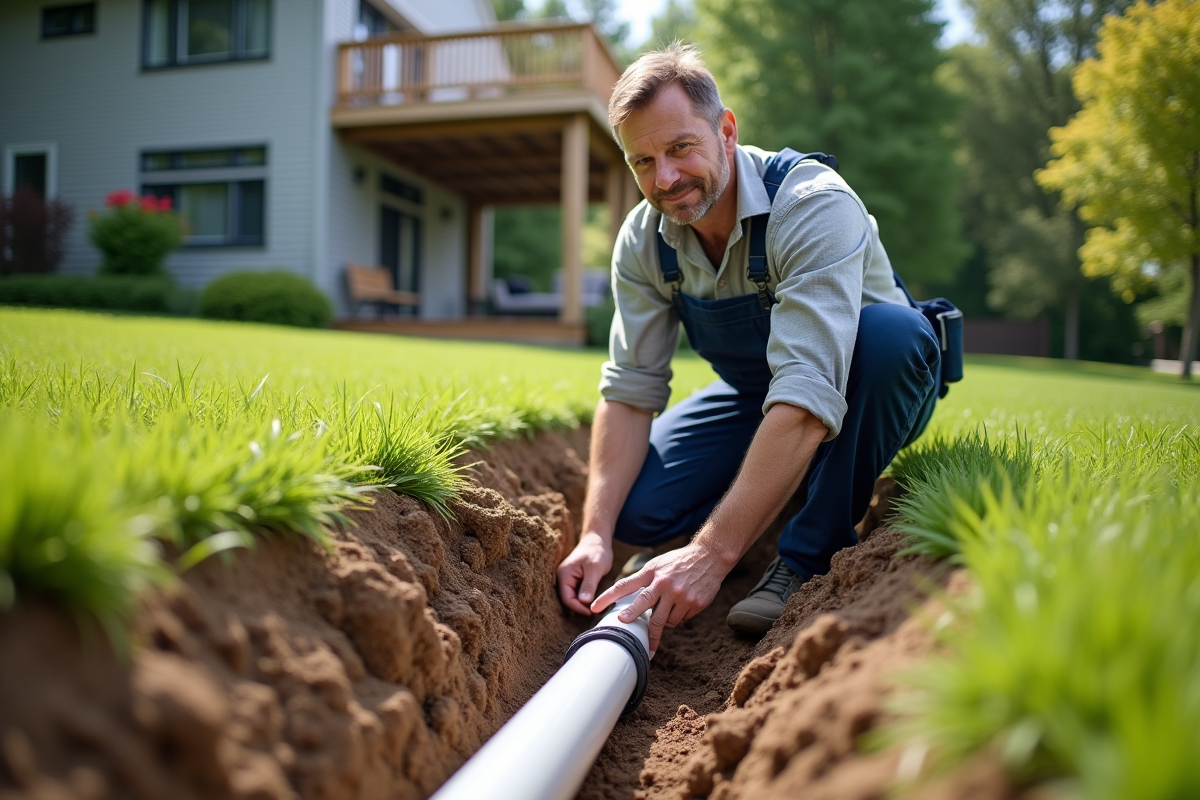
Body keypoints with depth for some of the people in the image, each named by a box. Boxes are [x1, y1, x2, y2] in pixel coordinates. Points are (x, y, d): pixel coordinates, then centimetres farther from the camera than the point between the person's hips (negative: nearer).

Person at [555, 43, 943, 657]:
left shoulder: (814, 206, -32)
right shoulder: (642, 241, -13)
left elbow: (807, 399, -42)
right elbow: (629, 392, -13)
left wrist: (710, 555, -47)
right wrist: (596, 535, -25)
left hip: (868, 393, -3)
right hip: (753, 393, 4)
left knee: (890, 328, -38)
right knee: (640, 508, -18)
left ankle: (810, 556, -19)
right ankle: (781, 490, 11)